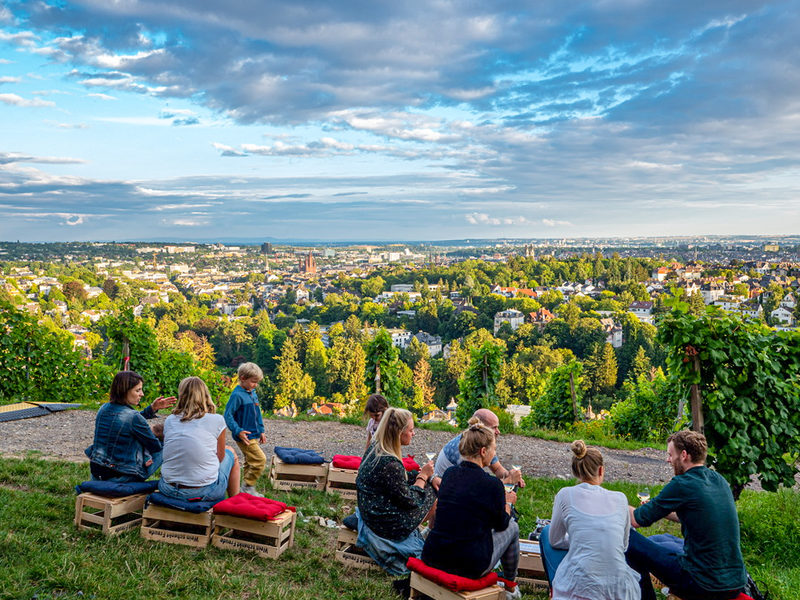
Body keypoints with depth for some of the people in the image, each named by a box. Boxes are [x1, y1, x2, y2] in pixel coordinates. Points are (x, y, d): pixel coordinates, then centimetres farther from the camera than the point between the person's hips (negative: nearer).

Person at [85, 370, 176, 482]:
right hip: (123, 478, -7)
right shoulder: (134, 417, -23)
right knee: (162, 450, 11)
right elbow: (155, 446, -9)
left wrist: (152, 408, 6)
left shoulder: (104, 408, -1)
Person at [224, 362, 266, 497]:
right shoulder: (237, 395, -17)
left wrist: (261, 431, 18)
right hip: (245, 436, -9)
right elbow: (228, 415, -17)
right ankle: (248, 487, -1)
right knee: (260, 460, -12)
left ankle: (246, 489, 26)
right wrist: (238, 431, -24)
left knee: (250, 462, 15)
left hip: (254, 435, 9)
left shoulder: (253, 393, 10)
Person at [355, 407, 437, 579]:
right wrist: (423, 476, -7)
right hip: (388, 527, -9)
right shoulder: (389, 463, -30)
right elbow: (409, 499, -20)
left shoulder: (374, 449, 0)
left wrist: (421, 474, 0)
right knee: (431, 494, 1)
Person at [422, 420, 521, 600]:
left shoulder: (449, 473, 2)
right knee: (513, 527, 19)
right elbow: (501, 525, 2)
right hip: (469, 567, -5)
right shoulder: (492, 484, -15)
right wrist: (508, 503, 22)